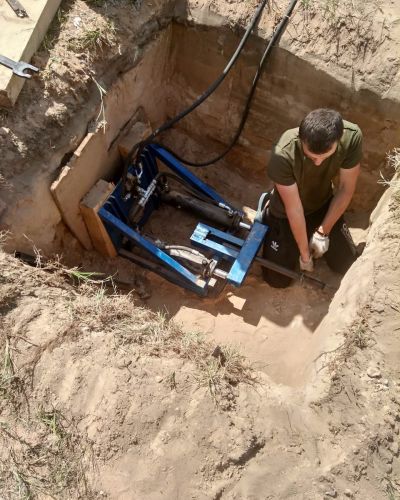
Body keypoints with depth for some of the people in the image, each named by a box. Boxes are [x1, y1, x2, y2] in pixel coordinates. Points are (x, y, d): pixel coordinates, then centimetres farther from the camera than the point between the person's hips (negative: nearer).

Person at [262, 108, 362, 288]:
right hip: (286, 214, -3)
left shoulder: (352, 137, -29)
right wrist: (304, 254, -16)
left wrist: (323, 232, -13)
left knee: (345, 265, 4)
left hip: (322, 206, 3)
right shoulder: (283, 155, -38)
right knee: (278, 280, 1)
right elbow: (294, 209, -28)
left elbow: (346, 189, -15)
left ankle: (313, 232, 29)